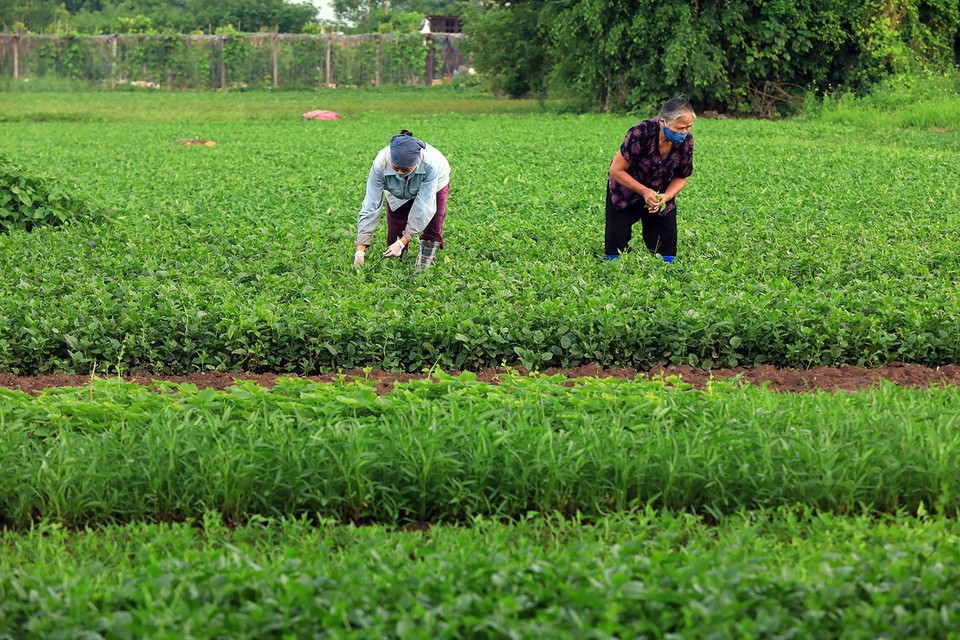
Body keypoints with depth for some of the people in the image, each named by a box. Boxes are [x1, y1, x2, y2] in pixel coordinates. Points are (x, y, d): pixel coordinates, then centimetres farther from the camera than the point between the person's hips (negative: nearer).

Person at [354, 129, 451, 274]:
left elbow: (423, 207, -38)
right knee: (394, 233, -6)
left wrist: (402, 242, -41)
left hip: (433, 185, -1)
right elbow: (371, 206, -38)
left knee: (433, 232, -13)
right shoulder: (380, 164, -40)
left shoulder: (430, 163, -44)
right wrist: (360, 249, -42)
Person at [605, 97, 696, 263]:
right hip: (625, 192, -3)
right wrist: (644, 191, -31)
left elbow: (682, 177, -2)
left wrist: (666, 196, -22)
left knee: (666, 250, -3)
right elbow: (616, 170, -25)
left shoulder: (686, 141, -20)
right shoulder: (641, 133, -34)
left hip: (661, 195, 4)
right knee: (615, 249, -4)